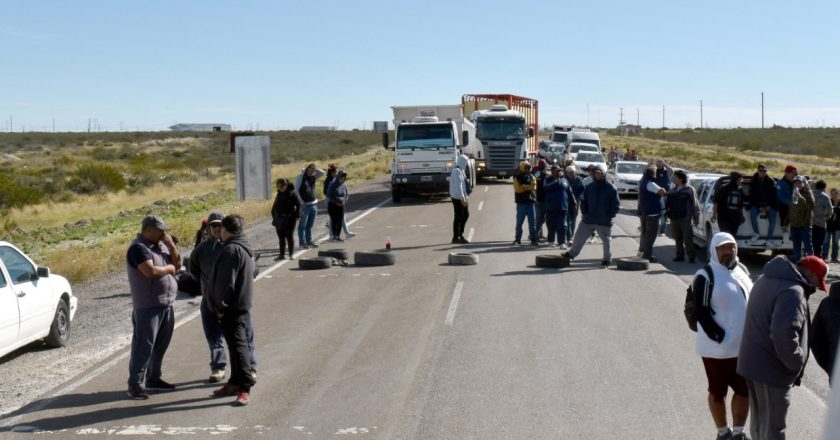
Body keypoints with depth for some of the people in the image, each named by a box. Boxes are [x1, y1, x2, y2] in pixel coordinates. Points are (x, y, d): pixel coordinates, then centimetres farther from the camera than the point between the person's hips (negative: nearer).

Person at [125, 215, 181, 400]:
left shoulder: (160, 245, 13)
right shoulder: (138, 248, -14)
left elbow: (177, 264, 15)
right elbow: (150, 271, -26)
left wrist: (171, 245, 0)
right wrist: (168, 268, -9)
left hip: (166, 305, 9)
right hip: (148, 307, -9)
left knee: (161, 345, 16)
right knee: (143, 346, -6)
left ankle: (153, 378, 28)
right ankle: (135, 385, -1)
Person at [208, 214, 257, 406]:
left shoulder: (231, 250, -18)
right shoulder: (245, 249, 15)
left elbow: (226, 282, -21)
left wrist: (221, 305, -14)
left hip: (232, 308, -10)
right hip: (242, 305, 10)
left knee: (237, 346, -9)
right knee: (236, 345, 16)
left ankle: (245, 388, -9)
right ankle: (235, 382, 25)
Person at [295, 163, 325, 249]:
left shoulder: (313, 177, 10)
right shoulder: (300, 177, -7)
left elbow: (322, 172, 12)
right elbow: (295, 190, -9)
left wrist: (315, 168, -3)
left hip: (314, 204, 6)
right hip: (305, 205, -6)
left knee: (310, 225, 14)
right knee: (302, 225, 1)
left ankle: (309, 241, 21)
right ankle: (302, 242, 5)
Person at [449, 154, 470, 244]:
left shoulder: (460, 171, 14)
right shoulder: (456, 171, -18)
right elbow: (458, 186, -23)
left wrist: (466, 196, 17)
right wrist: (462, 198, -22)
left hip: (462, 197, 10)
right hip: (458, 198, -10)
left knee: (466, 214, 15)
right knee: (458, 217, -3)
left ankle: (460, 234, 22)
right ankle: (456, 238, 4)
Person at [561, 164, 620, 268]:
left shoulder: (611, 188, -4)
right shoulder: (589, 188, 8)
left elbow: (615, 205, -3)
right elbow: (583, 201, 15)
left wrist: (610, 216, -9)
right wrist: (585, 213, 3)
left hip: (604, 221, -3)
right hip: (588, 220, 4)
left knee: (606, 241, 3)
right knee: (579, 236, 9)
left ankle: (606, 260, 14)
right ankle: (572, 253, 23)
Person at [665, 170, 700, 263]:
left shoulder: (689, 190, -4)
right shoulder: (672, 190, 13)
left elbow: (695, 204, -4)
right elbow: (667, 202, 17)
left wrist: (696, 217, -7)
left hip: (685, 218, -6)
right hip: (674, 218, 6)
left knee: (687, 238, -5)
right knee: (677, 238, 9)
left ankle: (692, 256, 1)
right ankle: (680, 255, 16)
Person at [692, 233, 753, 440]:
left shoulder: (742, 270, 8)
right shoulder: (706, 276, -14)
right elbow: (700, 311, -17)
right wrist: (720, 337, -20)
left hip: (745, 346, 6)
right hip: (718, 348, -6)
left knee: (744, 390, 14)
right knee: (718, 392, 10)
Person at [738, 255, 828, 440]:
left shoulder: (766, 279, 11)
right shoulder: (792, 291, -22)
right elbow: (784, 333, -32)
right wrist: (796, 362, -17)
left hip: (752, 362, 9)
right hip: (773, 369, -9)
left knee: (759, 420, 23)